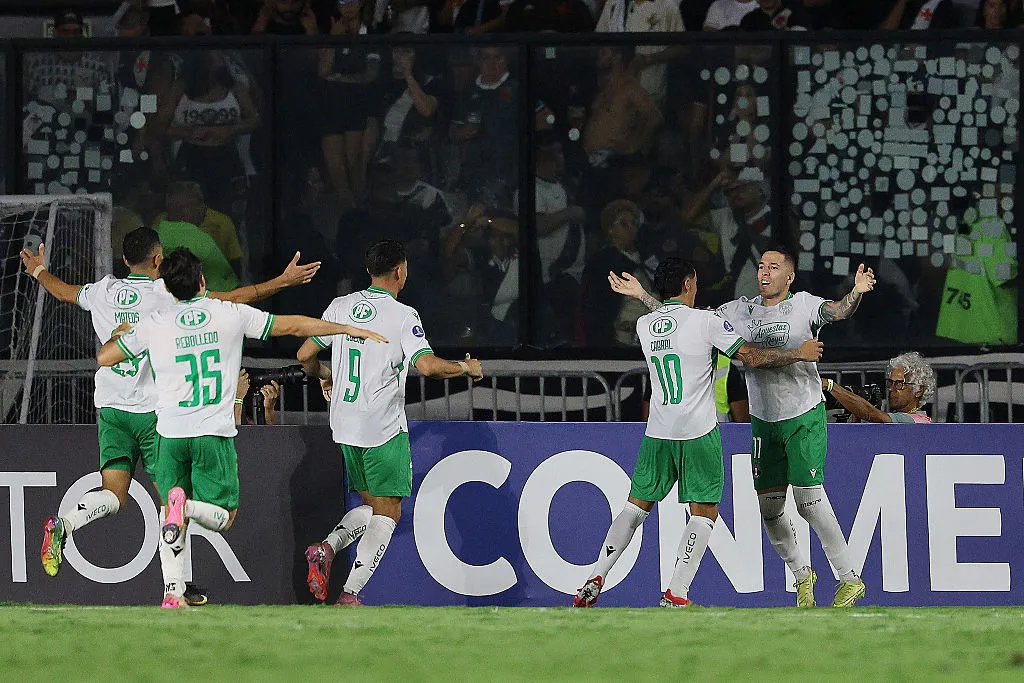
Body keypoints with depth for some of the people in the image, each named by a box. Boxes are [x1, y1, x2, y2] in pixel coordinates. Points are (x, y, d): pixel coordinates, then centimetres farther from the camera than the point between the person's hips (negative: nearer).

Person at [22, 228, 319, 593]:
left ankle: (63, 525, -24)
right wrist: (282, 281, -4)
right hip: (155, 410, -4)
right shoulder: (168, 294, -9)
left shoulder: (104, 292, 5)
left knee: (113, 496, 3)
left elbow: (66, 291, 26)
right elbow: (232, 299, -10)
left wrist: (40, 271, 47)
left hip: (111, 408, 4)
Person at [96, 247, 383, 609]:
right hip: (215, 433, -1)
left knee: (172, 518, 14)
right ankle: (188, 505, -26)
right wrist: (349, 329, 18)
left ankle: (172, 591, -3)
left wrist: (120, 333, 32)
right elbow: (293, 325, 7)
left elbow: (104, 358, 9)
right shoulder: (231, 315, 0)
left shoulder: (153, 325, 0)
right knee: (223, 517, 7)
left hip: (171, 433, 1)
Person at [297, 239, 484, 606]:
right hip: (384, 429, -6)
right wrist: (466, 368, -3)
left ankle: (326, 548, -6)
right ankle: (350, 593, -9)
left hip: (344, 425, 6)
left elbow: (305, 355, 9)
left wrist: (325, 376, 31)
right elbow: (427, 365, -22)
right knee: (387, 513, 2)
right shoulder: (402, 315, -11)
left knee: (371, 505, 20)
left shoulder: (341, 306, 6)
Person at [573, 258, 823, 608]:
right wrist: (799, 353, 4)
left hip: (657, 433, 5)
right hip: (699, 432, -5)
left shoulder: (644, 325, 6)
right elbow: (752, 356, -7)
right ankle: (676, 593, -7)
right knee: (704, 511, 3)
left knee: (636, 506, 14)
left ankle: (594, 580, 7)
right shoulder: (704, 321, -8)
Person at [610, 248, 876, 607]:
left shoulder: (803, 305, -7)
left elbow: (837, 311, -26)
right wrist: (642, 295, 5)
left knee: (808, 497, -13)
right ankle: (802, 574, 25)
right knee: (769, 506, 4)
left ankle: (850, 579, -3)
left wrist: (856, 293, -48)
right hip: (762, 420, 5)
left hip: (805, 417, -5)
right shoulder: (743, 311, 6)